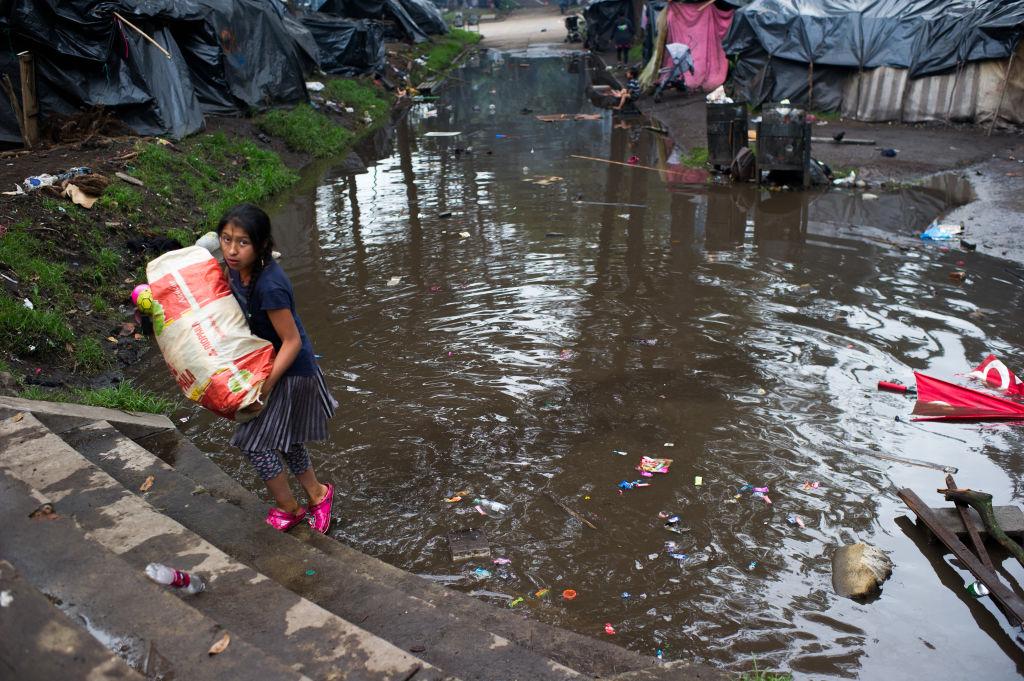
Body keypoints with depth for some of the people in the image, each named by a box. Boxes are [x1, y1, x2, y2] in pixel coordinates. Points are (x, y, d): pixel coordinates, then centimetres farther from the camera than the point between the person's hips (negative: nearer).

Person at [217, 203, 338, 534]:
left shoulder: (269, 286, -33)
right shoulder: (236, 270, -7)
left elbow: (292, 341, -27)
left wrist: (265, 385, -25)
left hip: (290, 373, -9)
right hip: (270, 365, 9)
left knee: (254, 442, 1)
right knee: (286, 439, 22)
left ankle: (288, 509, 23)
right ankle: (317, 494, 42)